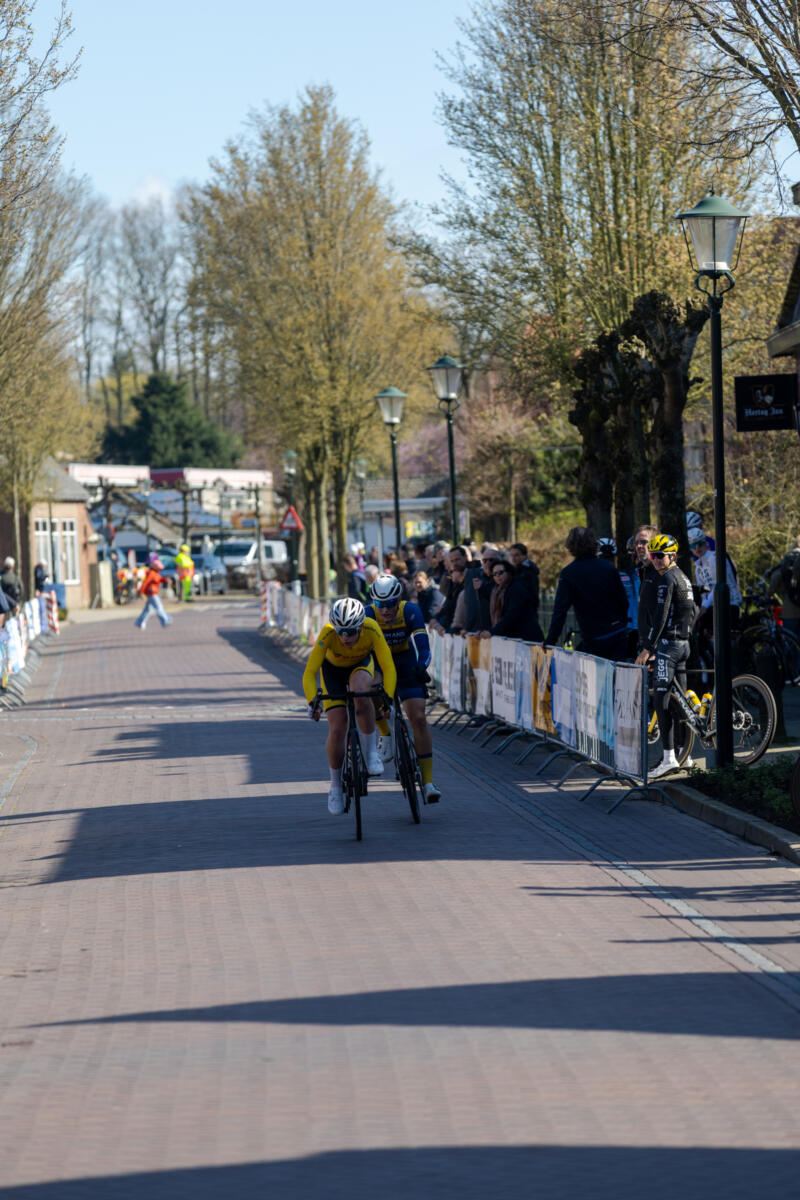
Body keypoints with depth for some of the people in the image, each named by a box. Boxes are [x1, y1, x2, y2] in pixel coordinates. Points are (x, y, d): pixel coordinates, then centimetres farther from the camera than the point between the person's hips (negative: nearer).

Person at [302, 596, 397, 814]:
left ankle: (371, 749, -19)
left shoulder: (372, 629, -35)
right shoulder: (328, 633, -36)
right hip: (333, 669, 0)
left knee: (360, 692, -37)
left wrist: (387, 699, -48)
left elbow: (388, 668, -35)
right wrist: (312, 701, -48)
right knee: (337, 730, -10)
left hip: (361, 665, 0)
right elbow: (309, 673, -33)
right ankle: (336, 786, 12)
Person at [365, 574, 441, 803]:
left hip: (406, 665, 0)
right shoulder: (368, 615, -25)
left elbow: (422, 643, -34)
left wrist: (421, 666, -54)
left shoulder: (410, 611, -25)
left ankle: (427, 781, -8)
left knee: (418, 718, -12)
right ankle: (385, 734, -5)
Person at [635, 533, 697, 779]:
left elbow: (659, 617, -19)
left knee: (661, 700, -12)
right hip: (683, 643, 10)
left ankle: (669, 758, -18)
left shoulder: (667, 579, -13)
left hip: (668, 642, -10)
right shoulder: (683, 577, 17)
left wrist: (647, 648, -19)